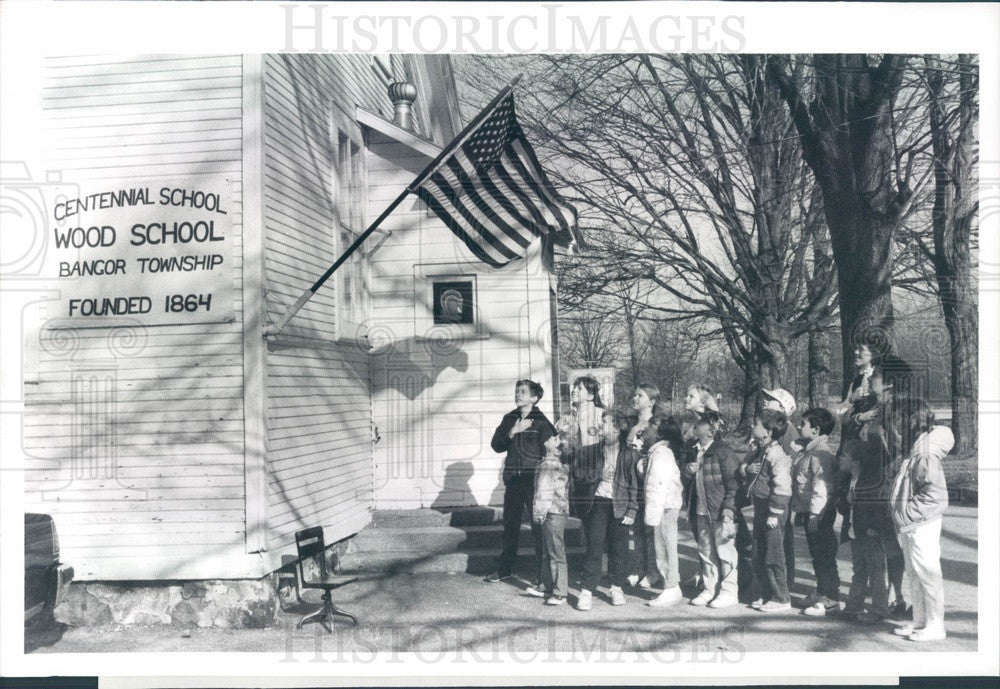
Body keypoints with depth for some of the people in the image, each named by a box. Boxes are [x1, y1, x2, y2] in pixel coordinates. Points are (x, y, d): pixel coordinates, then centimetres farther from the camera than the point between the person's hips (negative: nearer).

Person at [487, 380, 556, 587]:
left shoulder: (541, 422, -4)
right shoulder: (509, 419, 12)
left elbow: (549, 453, -7)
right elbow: (496, 445, 5)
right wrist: (512, 432, -10)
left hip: (533, 479, -5)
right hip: (512, 479, 5)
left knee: (539, 527, -6)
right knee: (510, 525, 16)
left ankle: (543, 578, 0)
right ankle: (505, 569, 31)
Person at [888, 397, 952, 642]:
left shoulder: (925, 454, -20)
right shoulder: (911, 449, 9)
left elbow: (935, 493, -26)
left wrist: (907, 513, -21)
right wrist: (899, 514, 11)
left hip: (922, 526, -9)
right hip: (908, 526, 9)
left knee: (928, 574, 2)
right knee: (914, 574, 16)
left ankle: (935, 626, 14)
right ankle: (919, 622, 27)